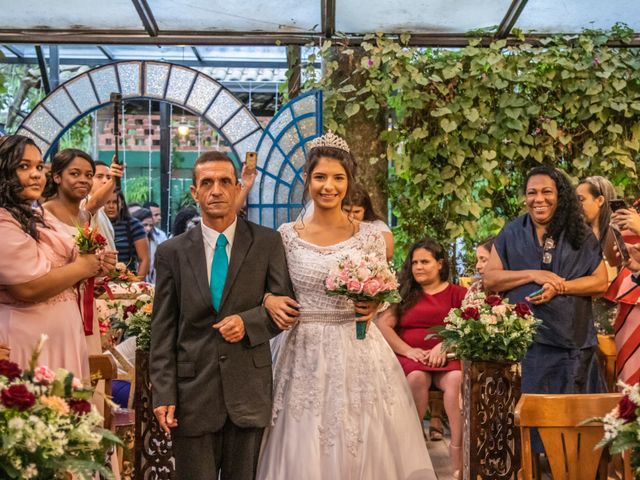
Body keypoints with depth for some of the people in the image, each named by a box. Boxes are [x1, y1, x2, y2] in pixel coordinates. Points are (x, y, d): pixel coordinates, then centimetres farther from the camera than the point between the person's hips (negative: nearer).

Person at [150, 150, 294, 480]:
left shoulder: (267, 243, 3)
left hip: (249, 390, 0)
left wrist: (248, 323, -14)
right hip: (192, 393, 0)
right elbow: (162, 329, 2)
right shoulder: (172, 252, 3)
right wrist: (164, 394, -5)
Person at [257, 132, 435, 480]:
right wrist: (269, 301, -11)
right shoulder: (287, 235, 2)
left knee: (365, 448, 2)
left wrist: (372, 307, -15)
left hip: (358, 353, 0)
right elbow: (273, 290, 10)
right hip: (306, 354, 0)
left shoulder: (369, 236, 1)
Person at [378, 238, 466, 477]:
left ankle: (457, 449, -35)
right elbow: (383, 325, 6)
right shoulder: (403, 294, 18)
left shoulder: (457, 293, 13)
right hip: (410, 357, 1)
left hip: (447, 356, -1)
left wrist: (444, 346, -18)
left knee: (456, 379, -34)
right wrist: (408, 350, -10)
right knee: (417, 378, -35)